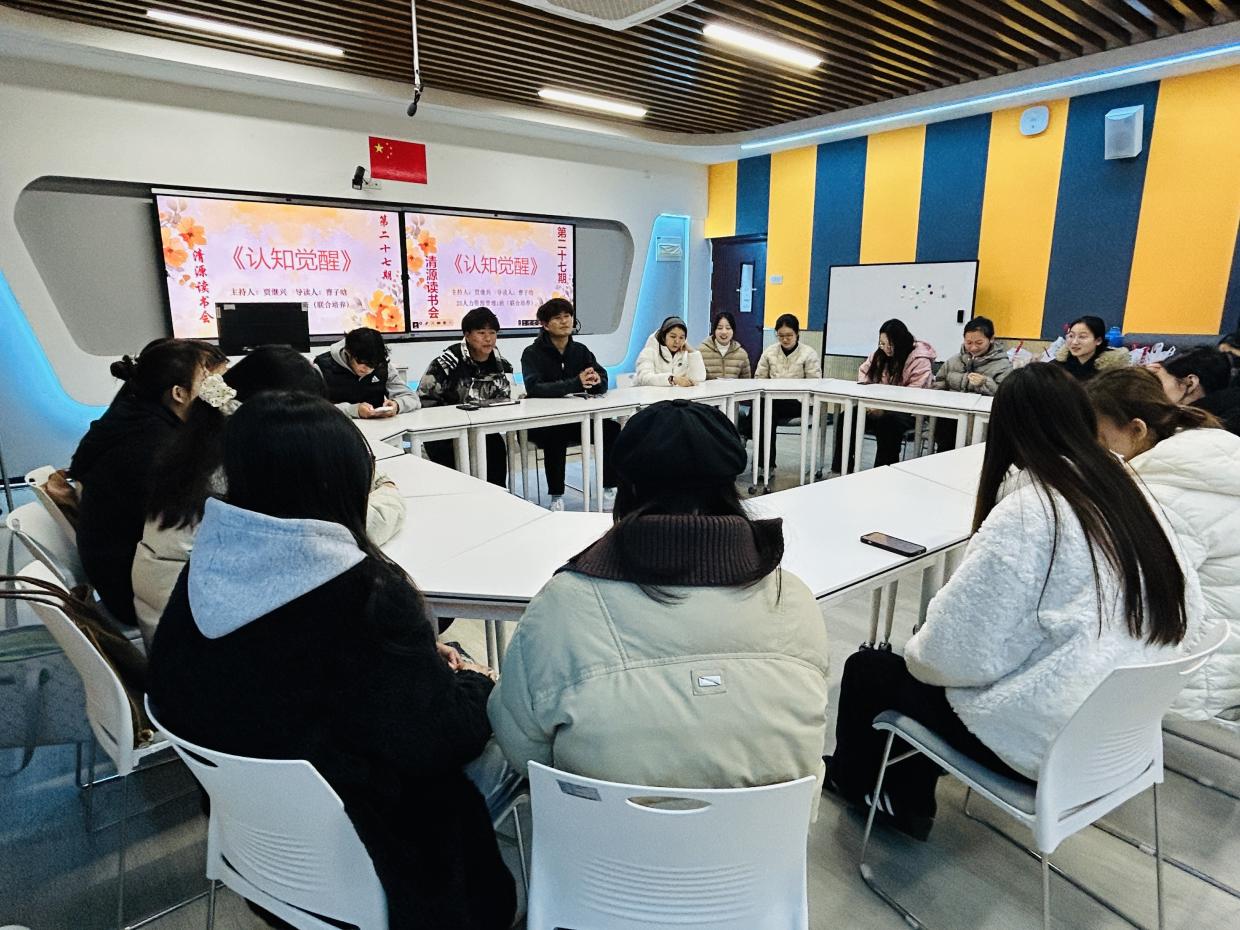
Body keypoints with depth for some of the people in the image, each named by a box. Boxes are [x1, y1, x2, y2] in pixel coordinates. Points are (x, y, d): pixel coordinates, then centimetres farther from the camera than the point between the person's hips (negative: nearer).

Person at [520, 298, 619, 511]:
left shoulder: (580, 350, 8)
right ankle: (556, 498, -22)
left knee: (612, 429, -17)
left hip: (577, 418, 5)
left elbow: (603, 383, 1)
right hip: (542, 423, -4)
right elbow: (533, 388, -25)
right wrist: (576, 383, -35)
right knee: (556, 436, -35)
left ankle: (609, 488, -5)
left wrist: (596, 381, -26)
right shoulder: (532, 353, -7)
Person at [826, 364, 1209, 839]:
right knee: (909, 656, 22)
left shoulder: (1026, 512, -24)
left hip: (1042, 740, -8)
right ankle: (908, 798, 34)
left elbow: (958, 651, -25)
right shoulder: (1130, 495, -2)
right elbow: (1189, 622, 6)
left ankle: (851, 778, 39)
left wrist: (917, 653, -2)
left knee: (867, 669, 11)